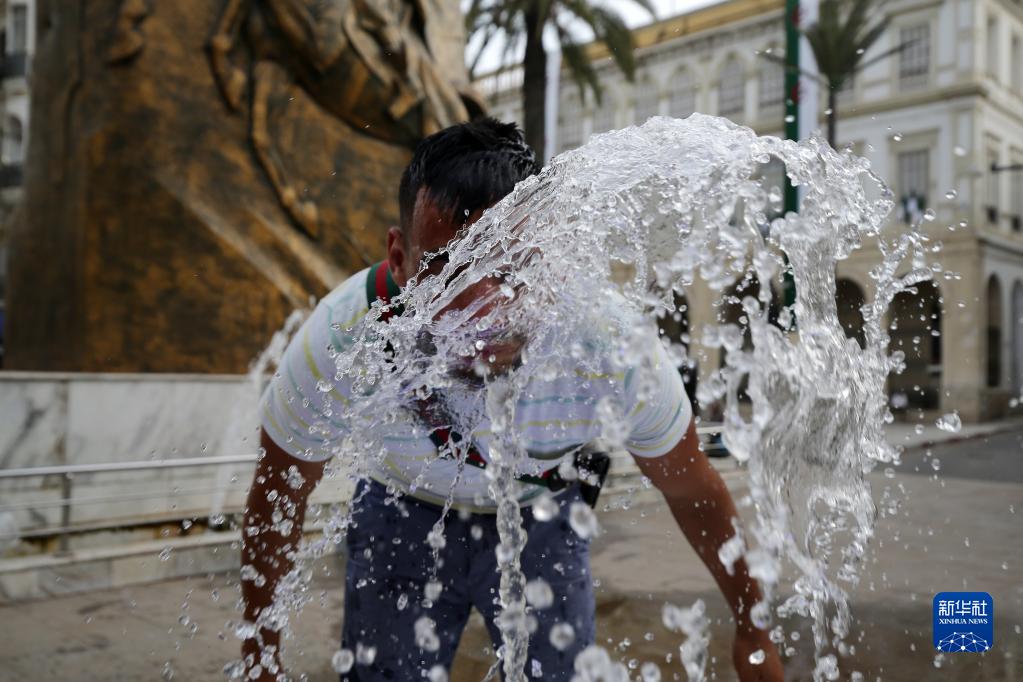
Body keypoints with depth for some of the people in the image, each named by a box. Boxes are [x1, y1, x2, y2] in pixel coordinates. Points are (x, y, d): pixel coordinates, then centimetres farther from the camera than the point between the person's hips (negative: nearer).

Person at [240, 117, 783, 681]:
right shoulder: (336, 345, -36)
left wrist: (751, 631, 0)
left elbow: (694, 492, -14)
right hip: (401, 512, 0)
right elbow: (276, 502, -15)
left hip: (542, 513, 0)